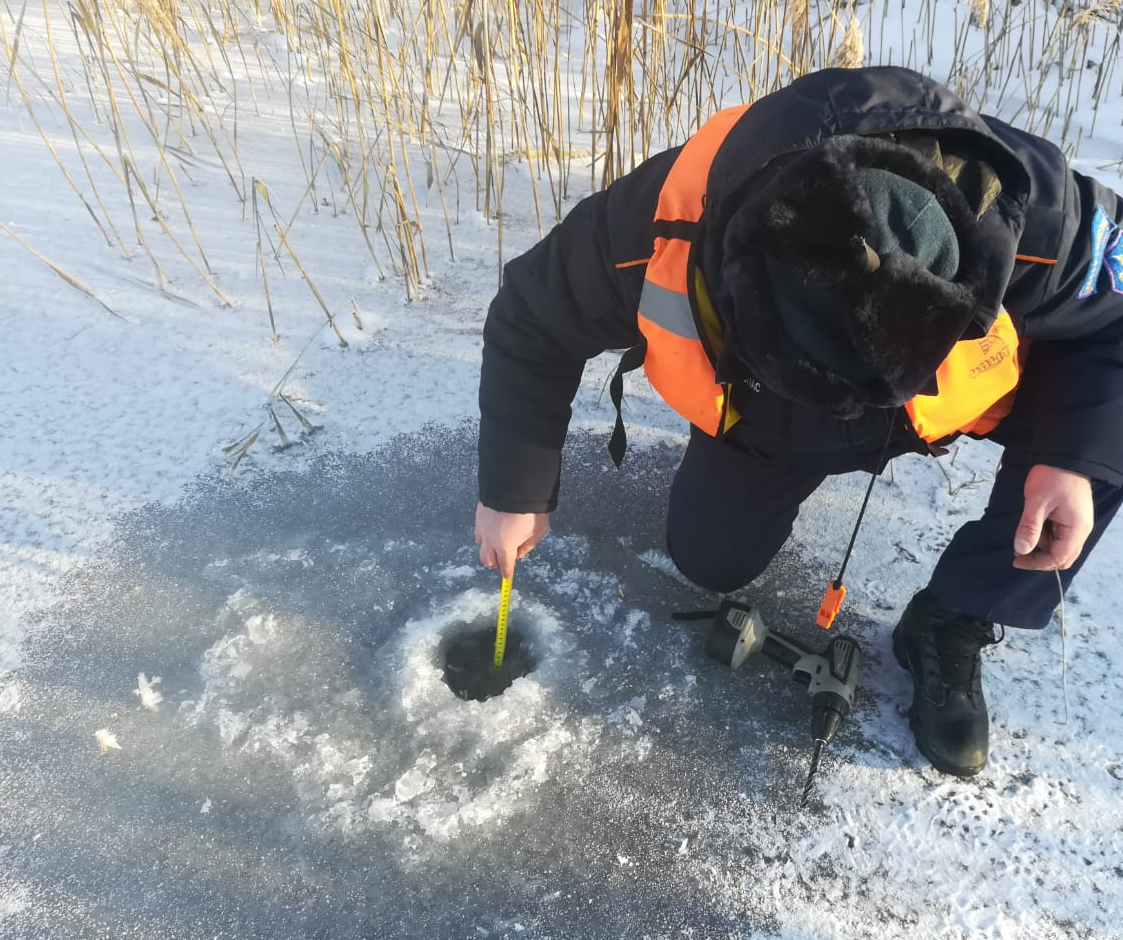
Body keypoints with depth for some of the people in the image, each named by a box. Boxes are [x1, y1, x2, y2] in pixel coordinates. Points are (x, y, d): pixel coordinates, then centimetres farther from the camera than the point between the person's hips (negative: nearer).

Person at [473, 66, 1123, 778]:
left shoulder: (1029, 212, -39)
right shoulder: (655, 232, -39)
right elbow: (532, 324, -21)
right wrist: (514, 492, -16)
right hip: (765, 414, 1)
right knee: (710, 562, 3)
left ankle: (950, 626, -3)